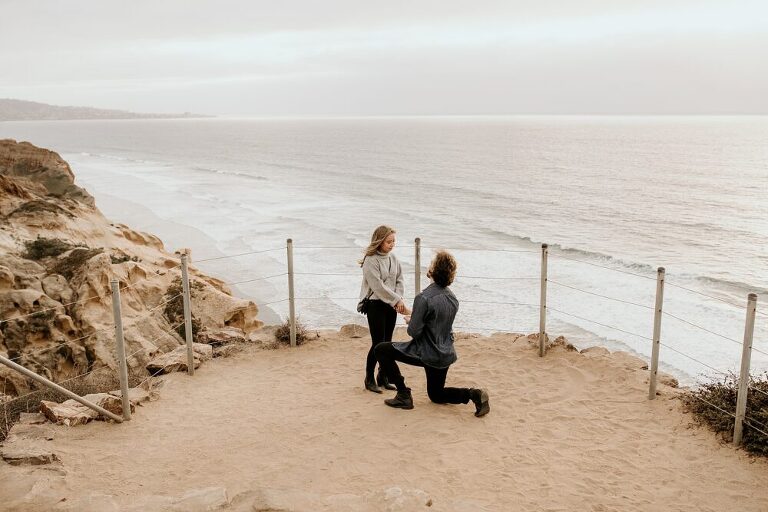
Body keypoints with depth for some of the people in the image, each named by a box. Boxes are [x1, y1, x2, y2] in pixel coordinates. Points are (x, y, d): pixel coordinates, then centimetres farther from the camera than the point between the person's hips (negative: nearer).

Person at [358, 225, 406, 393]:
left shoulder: (393, 258, 7)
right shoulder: (370, 261, -14)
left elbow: (399, 280, 9)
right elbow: (378, 287, -18)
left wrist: (399, 300, -5)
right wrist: (397, 300, -15)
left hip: (391, 305, 6)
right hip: (375, 305, -6)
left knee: (387, 343, 10)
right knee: (378, 343, -5)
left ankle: (383, 378, 21)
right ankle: (369, 380, 9)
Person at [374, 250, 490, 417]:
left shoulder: (424, 298, -22)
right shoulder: (452, 298, 4)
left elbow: (414, 332, -19)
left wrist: (409, 321, 3)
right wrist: (415, 318, 15)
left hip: (426, 354, -7)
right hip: (446, 355, 7)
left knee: (381, 350, 6)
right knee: (436, 395, 27)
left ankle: (403, 395, 4)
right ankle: (472, 394, 1)